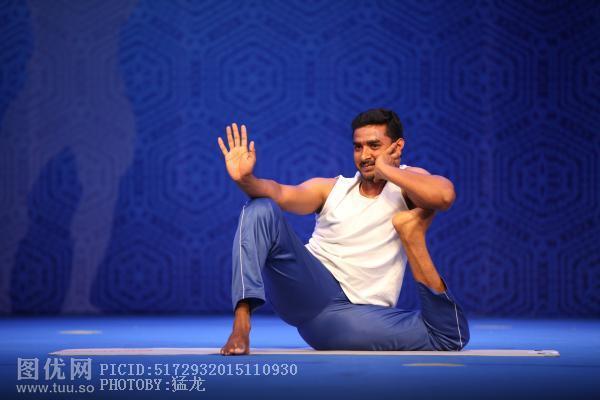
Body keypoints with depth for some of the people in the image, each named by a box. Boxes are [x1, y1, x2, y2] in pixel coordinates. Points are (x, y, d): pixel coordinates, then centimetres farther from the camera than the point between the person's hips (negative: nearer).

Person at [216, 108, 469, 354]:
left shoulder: (407, 183, 5)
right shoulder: (332, 189, 13)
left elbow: (445, 195, -19)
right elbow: (282, 194, -4)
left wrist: (385, 169, -10)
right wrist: (246, 180, -25)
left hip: (358, 311, -2)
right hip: (309, 288, 2)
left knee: (451, 337, -27)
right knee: (261, 209, -20)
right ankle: (241, 324, -31)